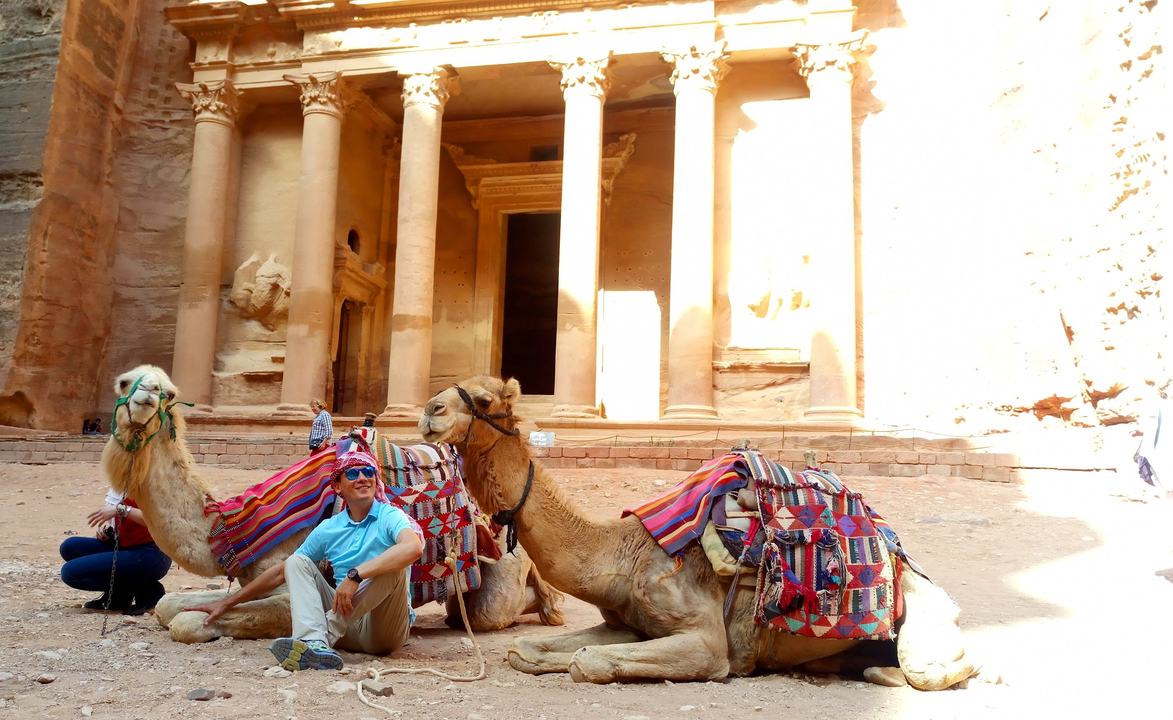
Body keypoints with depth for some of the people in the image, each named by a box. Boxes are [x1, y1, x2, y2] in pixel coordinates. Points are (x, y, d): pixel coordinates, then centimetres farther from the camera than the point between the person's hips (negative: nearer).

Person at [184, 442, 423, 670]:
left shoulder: (389, 517, -6)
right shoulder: (328, 529, 10)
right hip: (346, 625, 5)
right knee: (296, 562, -5)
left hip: (384, 630, -5)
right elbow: (281, 571, 19)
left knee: (393, 567, -30)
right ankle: (316, 645, -32)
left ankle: (325, 634, -26)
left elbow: (414, 548, -31)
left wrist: (356, 575, -35)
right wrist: (227, 603, 20)